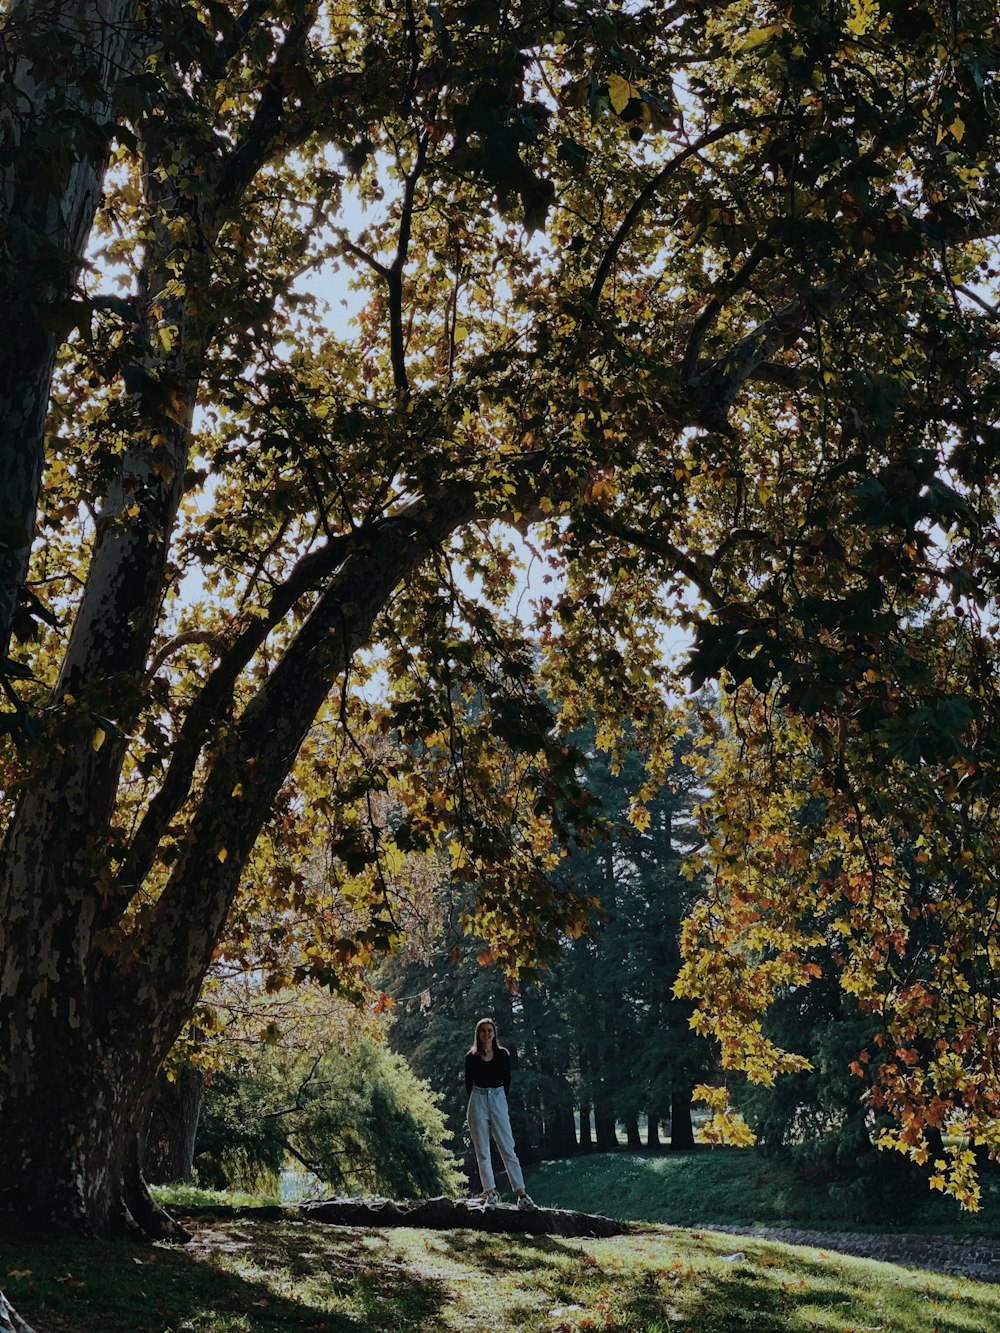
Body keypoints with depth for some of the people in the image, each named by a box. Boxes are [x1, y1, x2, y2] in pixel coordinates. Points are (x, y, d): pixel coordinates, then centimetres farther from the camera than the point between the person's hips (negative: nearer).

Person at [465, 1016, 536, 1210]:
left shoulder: (503, 1054, 5)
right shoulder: (471, 1057, 4)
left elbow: (507, 1081, 8)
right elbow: (468, 1083, 8)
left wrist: (501, 1100, 3)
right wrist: (477, 1103, 3)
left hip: (498, 1099, 0)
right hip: (478, 1101, 0)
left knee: (507, 1148, -4)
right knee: (482, 1151, 1)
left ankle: (521, 1193, -5)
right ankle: (491, 1192, 5)